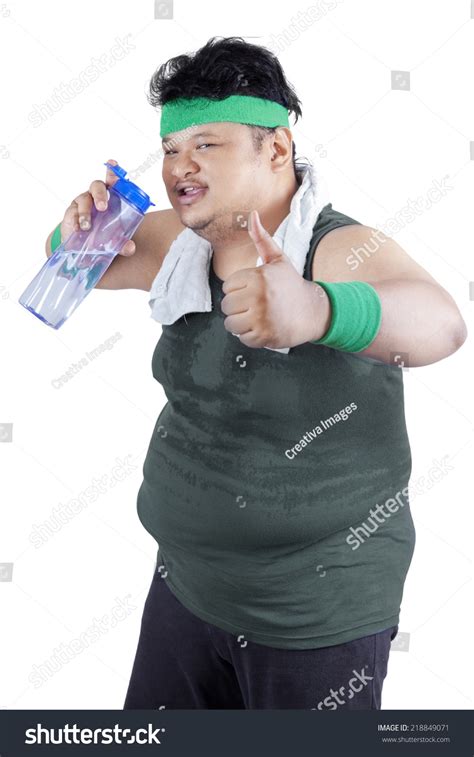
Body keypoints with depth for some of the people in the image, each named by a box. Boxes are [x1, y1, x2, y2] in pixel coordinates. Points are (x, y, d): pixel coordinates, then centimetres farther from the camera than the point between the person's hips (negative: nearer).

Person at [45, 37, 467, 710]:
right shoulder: (179, 241, -2)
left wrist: (313, 311, -64)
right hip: (185, 582, 7)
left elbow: (440, 323, -42)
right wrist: (81, 236, -12)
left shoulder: (341, 250, -23)